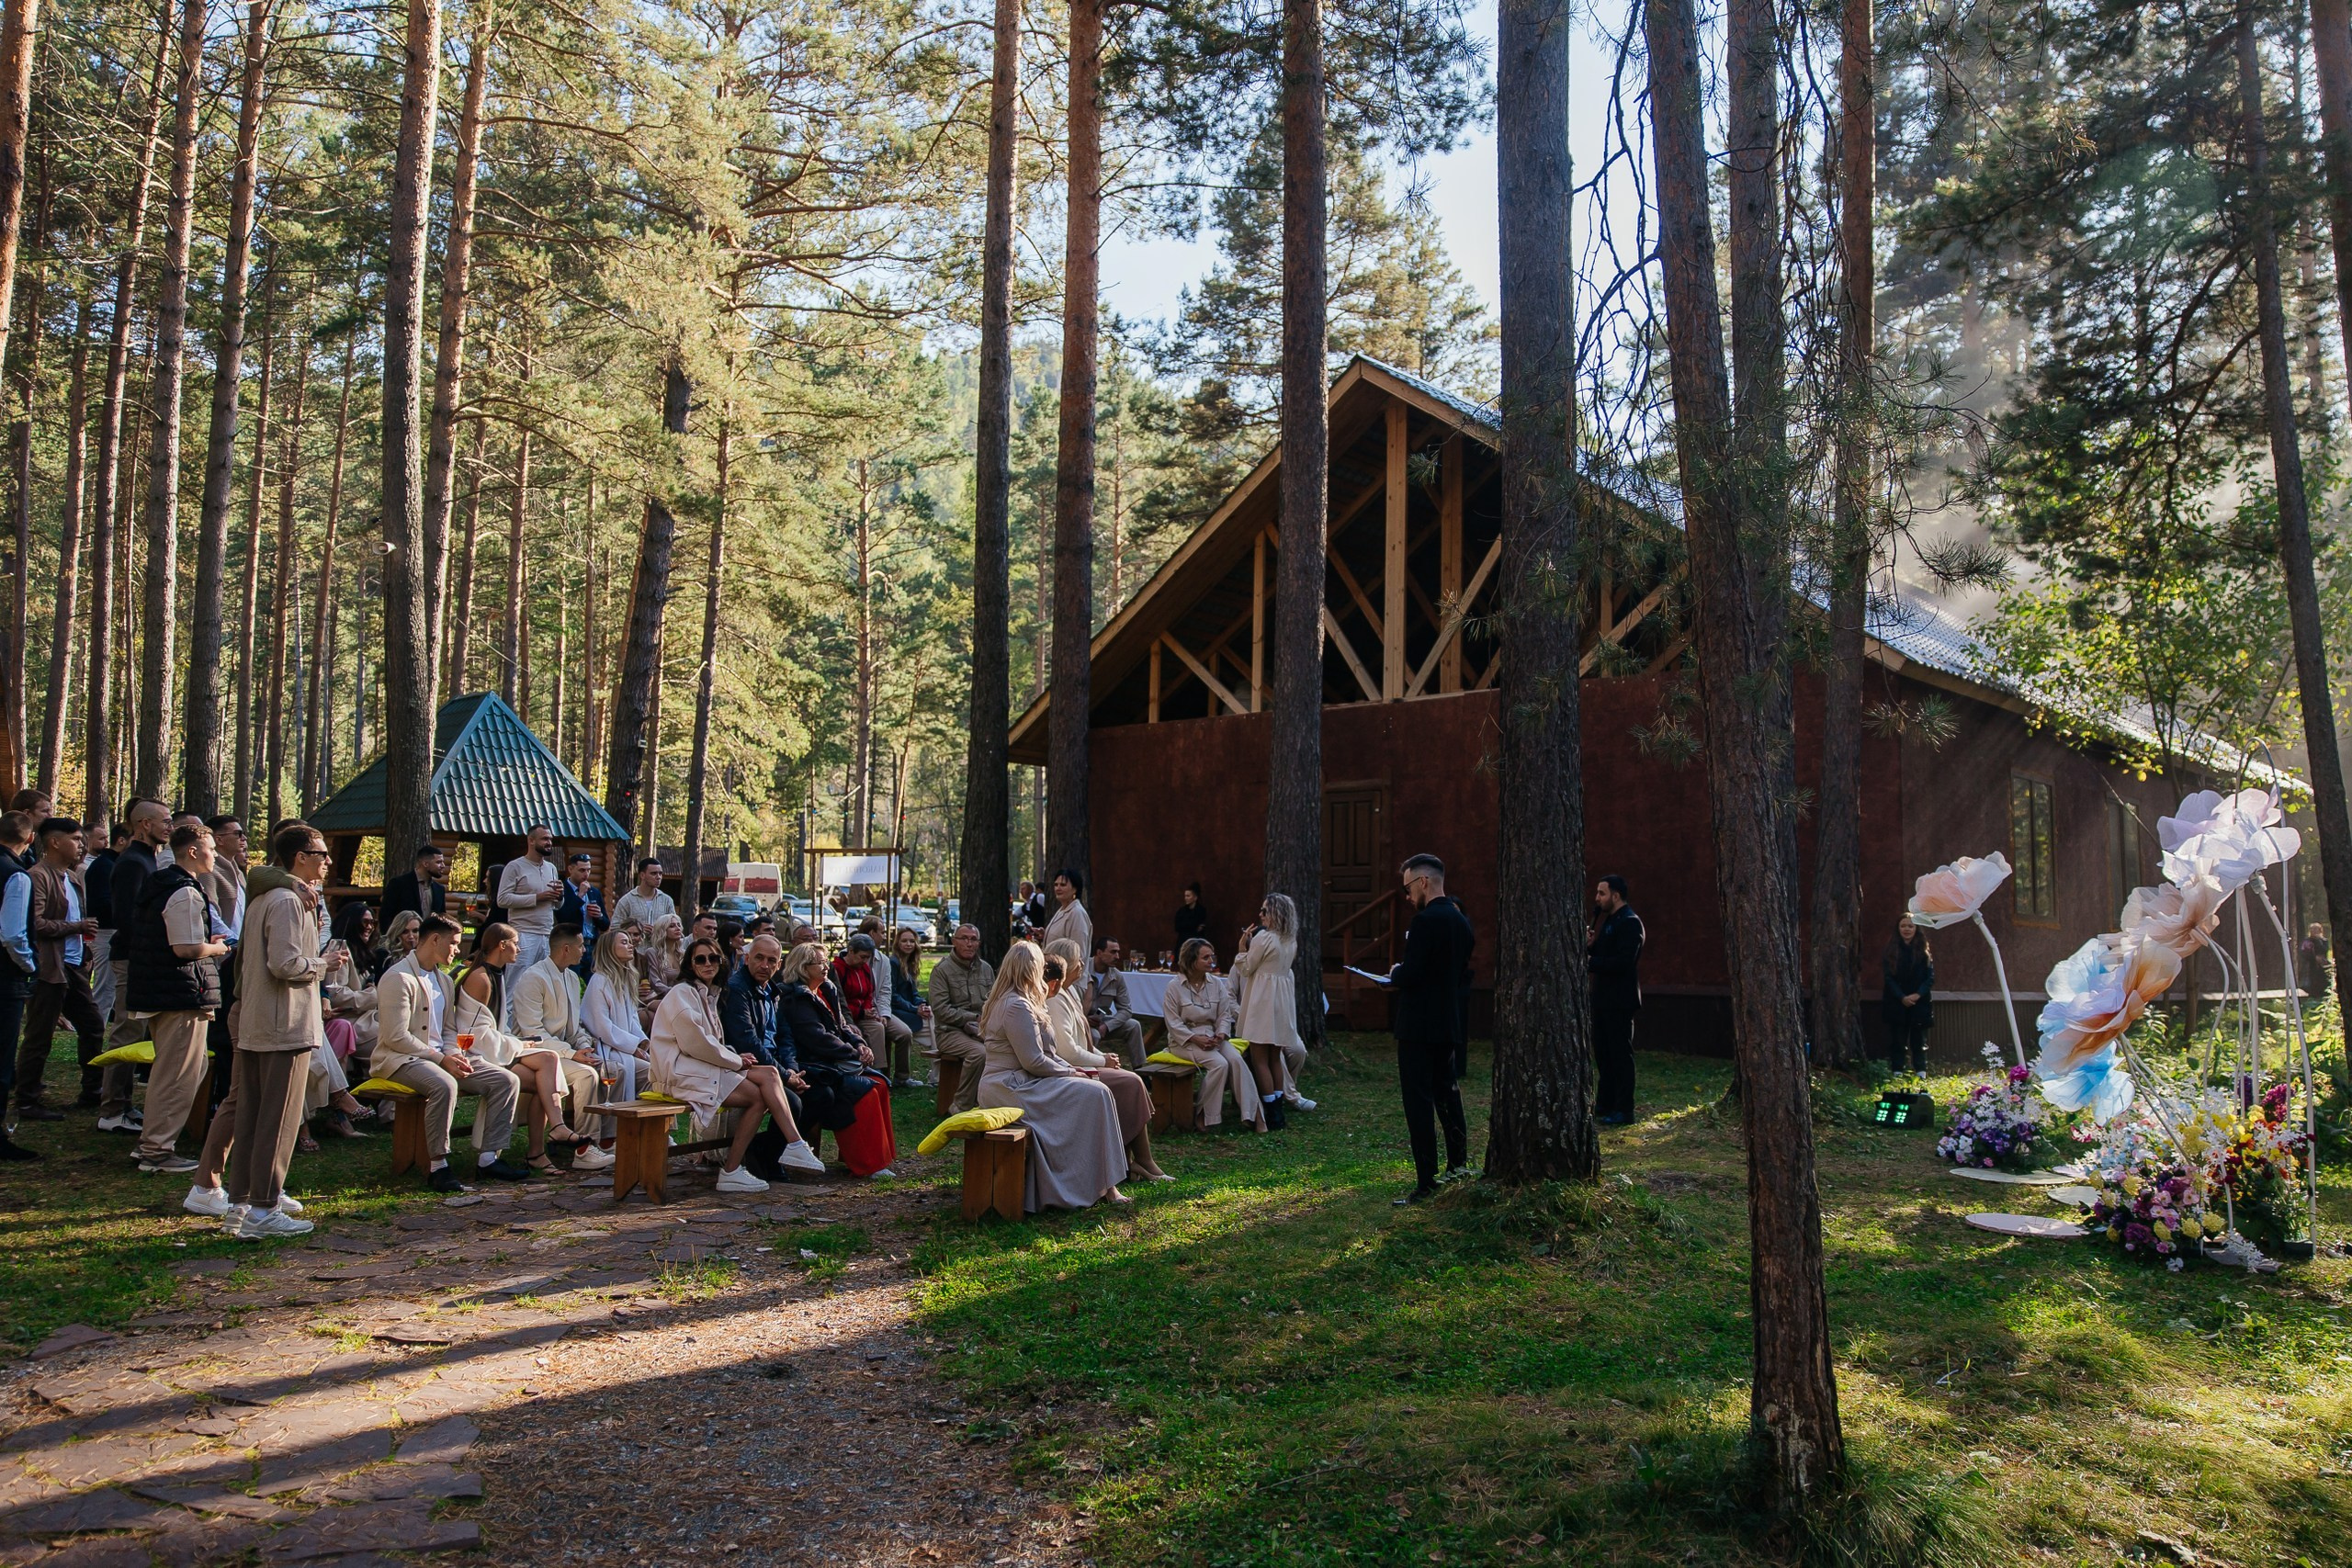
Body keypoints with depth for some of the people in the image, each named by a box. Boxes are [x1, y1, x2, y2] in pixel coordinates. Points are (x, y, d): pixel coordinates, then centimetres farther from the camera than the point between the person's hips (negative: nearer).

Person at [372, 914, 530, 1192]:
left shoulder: (444, 981, 18)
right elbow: (396, 1037, -17)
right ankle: (437, 1167, -27)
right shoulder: (398, 978, -10)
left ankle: (489, 1157, -7)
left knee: (507, 1080, -9)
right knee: (444, 1085, -39)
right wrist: (441, 1058, -19)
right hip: (400, 1059, -8)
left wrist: (455, 1054, -3)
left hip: (440, 1055, 8)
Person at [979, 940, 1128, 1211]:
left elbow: (1043, 1053, 19)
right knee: (1095, 1095, -13)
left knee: (1096, 1093, 4)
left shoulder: (1004, 1001, 16)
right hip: (1012, 1088, -10)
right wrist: (1070, 1073, -6)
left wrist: (1070, 1069, 8)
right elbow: (1034, 1061, -20)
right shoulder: (1018, 1007, -18)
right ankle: (1104, 1186, -8)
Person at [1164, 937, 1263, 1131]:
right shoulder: (1175, 987, -6)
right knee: (1219, 1063, -29)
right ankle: (1205, 1115, -14)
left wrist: (1221, 1035, -13)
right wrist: (1196, 1039, -19)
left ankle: (1251, 1114, -27)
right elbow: (1173, 1023, -8)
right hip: (1185, 1040, -4)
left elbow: (1225, 1015, 7)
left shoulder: (1217, 984, 6)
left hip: (1213, 1037, 4)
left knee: (1236, 1059, -25)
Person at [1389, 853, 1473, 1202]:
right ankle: (1458, 1161, 33)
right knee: (1447, 1092, 22)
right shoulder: (1461, 921, 10)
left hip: (1419, 1026, -9)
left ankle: (1426, 1182, -4)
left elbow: (1410, 975, -23)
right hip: (1450, 1024, 9)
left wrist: (1394, 975, 0)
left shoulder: (1426, 921, -18)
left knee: (1419, 1102, -4)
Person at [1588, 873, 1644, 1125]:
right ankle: (1605, 1102, 26)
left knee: (1620, 1053, -4)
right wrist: (1587, 950, -6)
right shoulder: (1608, 919, 14)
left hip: (1620, 999, -10)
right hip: (1604, 997, 10)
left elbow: (1623, 961, -25)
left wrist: (1591, 963, -19)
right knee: (1602, 1050, 15)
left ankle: (1624, 1110, 2)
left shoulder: (1630, 923, -16)